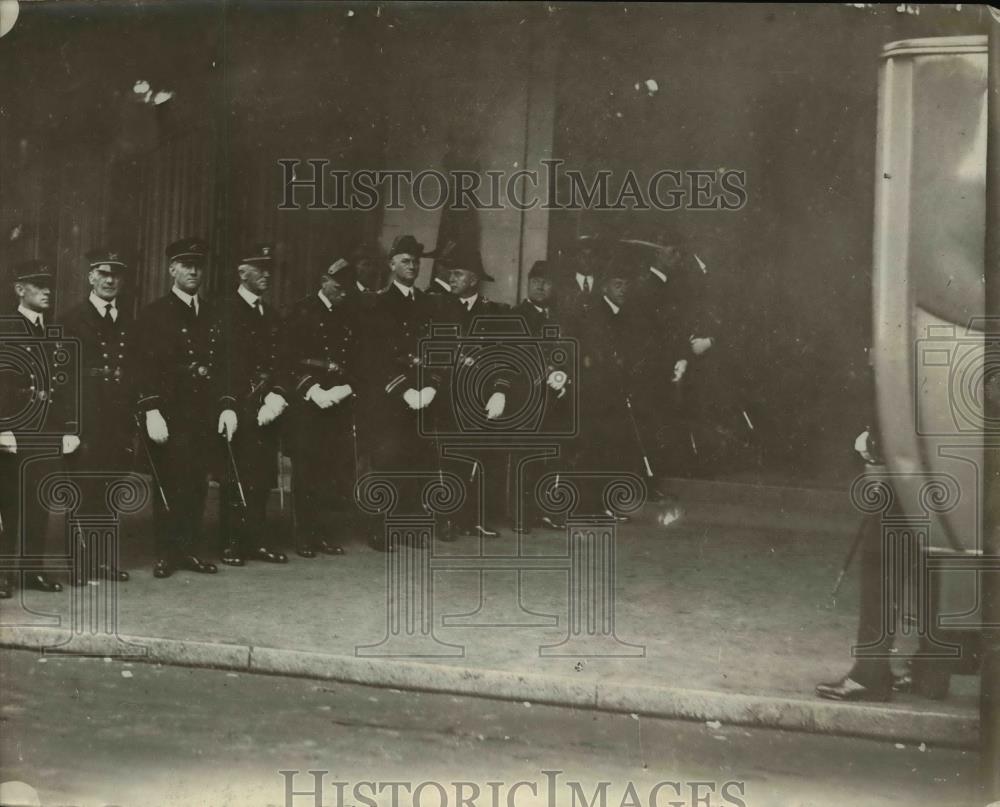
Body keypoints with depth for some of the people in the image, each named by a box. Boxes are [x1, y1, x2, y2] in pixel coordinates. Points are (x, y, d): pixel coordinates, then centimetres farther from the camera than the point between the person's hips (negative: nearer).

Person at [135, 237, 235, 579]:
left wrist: (227, 405, 6)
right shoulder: (155, 313, -1)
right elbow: (147, 367, -7)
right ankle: (166, 554, 5)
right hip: (170, 413, -4)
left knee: (197, 484, 6)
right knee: (170, 483, -3)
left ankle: (190, 550, 13)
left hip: (206, 413, 5)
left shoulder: (211, 313, 15)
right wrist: (152, 412, -16)